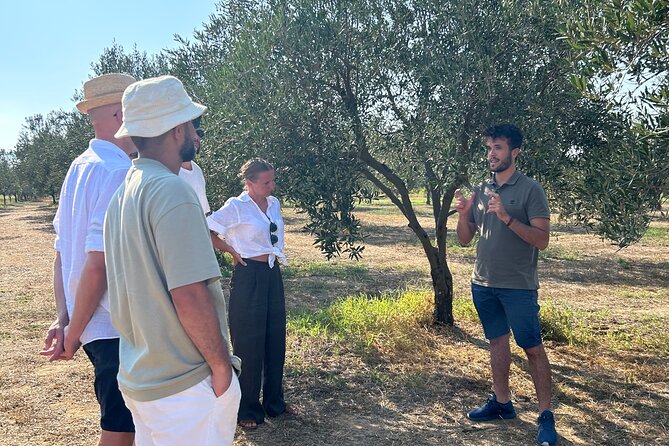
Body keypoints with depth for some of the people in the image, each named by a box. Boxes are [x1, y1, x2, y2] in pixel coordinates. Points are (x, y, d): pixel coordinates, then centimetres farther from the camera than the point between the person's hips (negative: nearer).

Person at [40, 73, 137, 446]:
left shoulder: (79, 168, 11)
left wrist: (63, 316, 11)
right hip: (117, 329, -9)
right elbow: (98, 265, -23)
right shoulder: (118, 172, -19)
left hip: (95, 327, 9)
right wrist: (74, 334, -12)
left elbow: (63, 253, 13)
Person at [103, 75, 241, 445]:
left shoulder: (123, 191, 6)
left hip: (137, 376, 9)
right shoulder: (171, 192, -21)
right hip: (183, 386, -8)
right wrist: (221, 364, -14)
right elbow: (189, 295, -25)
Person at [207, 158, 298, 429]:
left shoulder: (274, 204, 8)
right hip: (248, 276, -7)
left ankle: (274, 402, 30)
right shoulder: (236, 207, -13)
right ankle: (247, 410, 18)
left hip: (273, 274, 7)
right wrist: (232, 251, -9)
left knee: (275, 340, 14)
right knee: (249, 344, 3)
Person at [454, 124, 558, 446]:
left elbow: (542, 240, -14)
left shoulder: (530, 190, -8)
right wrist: (463, 214, -10)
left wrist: (507, 217, -25)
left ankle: (545, 416, 13)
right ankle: (501, 403, 30)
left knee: (533, 349, 2)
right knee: (497, 342, 16)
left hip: (518, 287, -5)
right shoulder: (480, 190, 7)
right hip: (483, 284, 6)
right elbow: (465, 239, 9)